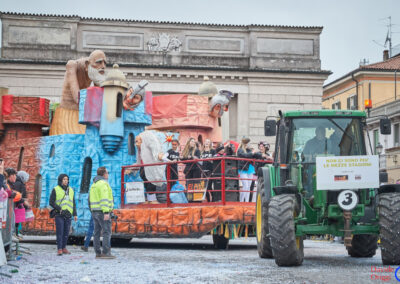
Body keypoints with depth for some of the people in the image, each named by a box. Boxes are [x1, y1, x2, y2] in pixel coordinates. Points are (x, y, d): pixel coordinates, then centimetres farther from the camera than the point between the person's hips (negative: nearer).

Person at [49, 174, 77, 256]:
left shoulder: (71, 190, 15)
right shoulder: (55, 190, 1)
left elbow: (73, 203, 17)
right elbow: (51, 202, -3)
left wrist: (75, 214, 10)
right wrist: (59, 209, -14)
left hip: (68, 215, 4)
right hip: (59, 215, -4)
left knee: (66, 232, 5)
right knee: (60, 232, -8)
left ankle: (64, 248, 14)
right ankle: (59, 249, -5)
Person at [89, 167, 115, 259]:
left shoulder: (94, 184, 16)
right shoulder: (103, 183, -13)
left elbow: (91, 199, 18)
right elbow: (104, 199, -22)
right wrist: (106, 212, -25)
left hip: (95, 211, 9)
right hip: (103, 212, -9)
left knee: (97, 232, 6)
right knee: (107, 232, -8)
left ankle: (98, 253, 5)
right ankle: (106, 253, -13)